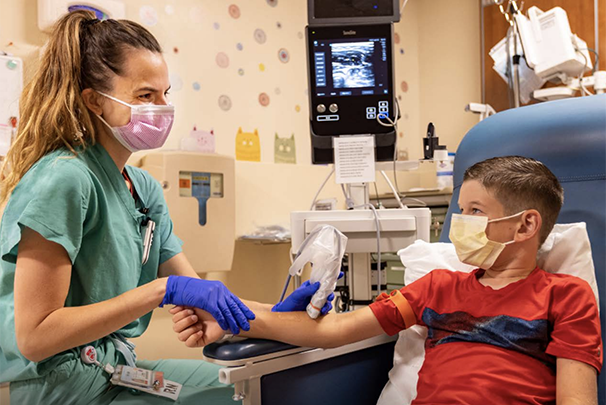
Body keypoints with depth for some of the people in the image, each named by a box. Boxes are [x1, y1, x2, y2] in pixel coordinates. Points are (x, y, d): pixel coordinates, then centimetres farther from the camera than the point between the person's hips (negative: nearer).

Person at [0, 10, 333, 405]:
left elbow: (195, 293, 4)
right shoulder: (63, 180, -21)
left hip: (115, 368, 7)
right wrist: (161, 290, -28)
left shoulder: (145, 188, 4)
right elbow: (33, 336, -23)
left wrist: (276, 311, -11)